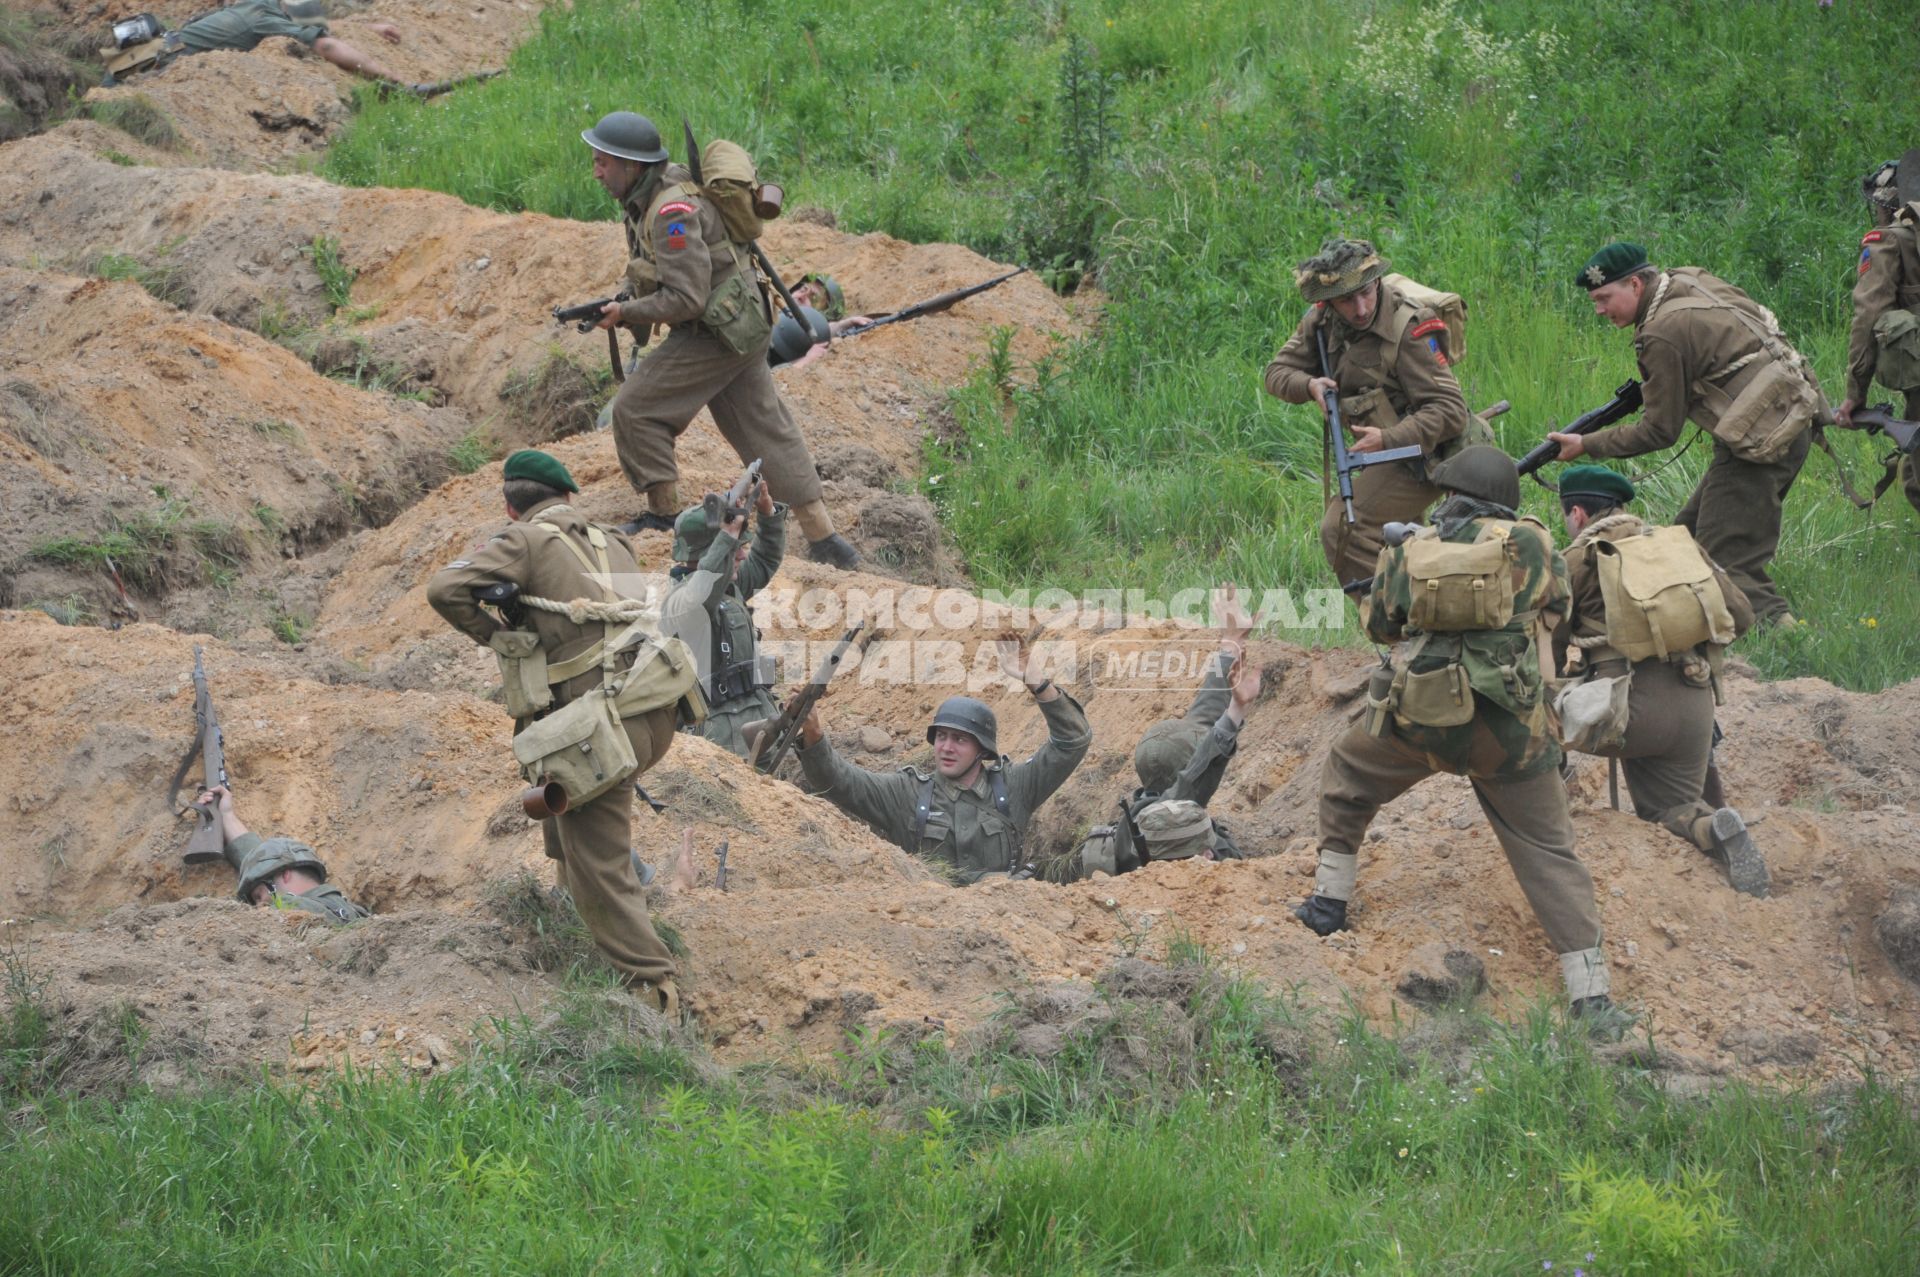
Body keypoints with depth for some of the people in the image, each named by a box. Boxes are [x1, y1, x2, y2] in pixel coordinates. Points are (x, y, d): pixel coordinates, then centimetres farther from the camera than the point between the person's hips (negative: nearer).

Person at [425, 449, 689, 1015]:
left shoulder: (526, 541, -1)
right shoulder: (612, 543, 19)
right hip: (655, 718, 7)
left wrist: (491, 633, 4)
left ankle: (651, 985, -2)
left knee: (599, 866, 0)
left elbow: (444, 589, -13)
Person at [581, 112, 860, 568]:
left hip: (718, 333, -10)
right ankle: (825, 540, 9)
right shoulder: (646, 197, 8)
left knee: (636, 409, -6)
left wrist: (626, 313, -14)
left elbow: (687, 299, -25)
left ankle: (664, 517, 1)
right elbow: (652, 272, 23)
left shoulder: (671, 210, -23)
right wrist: (626, 304, 8)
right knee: (765, 429, 9)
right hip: (739, 326, 10)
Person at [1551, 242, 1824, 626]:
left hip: (1762, 443, -10)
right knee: (1691, 534, 16)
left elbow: (1660, 432, -12)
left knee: (1727, 560, -10)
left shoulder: (1663, 335, -18)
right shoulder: (1689, 279, 8)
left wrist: (1587, 445, -2)